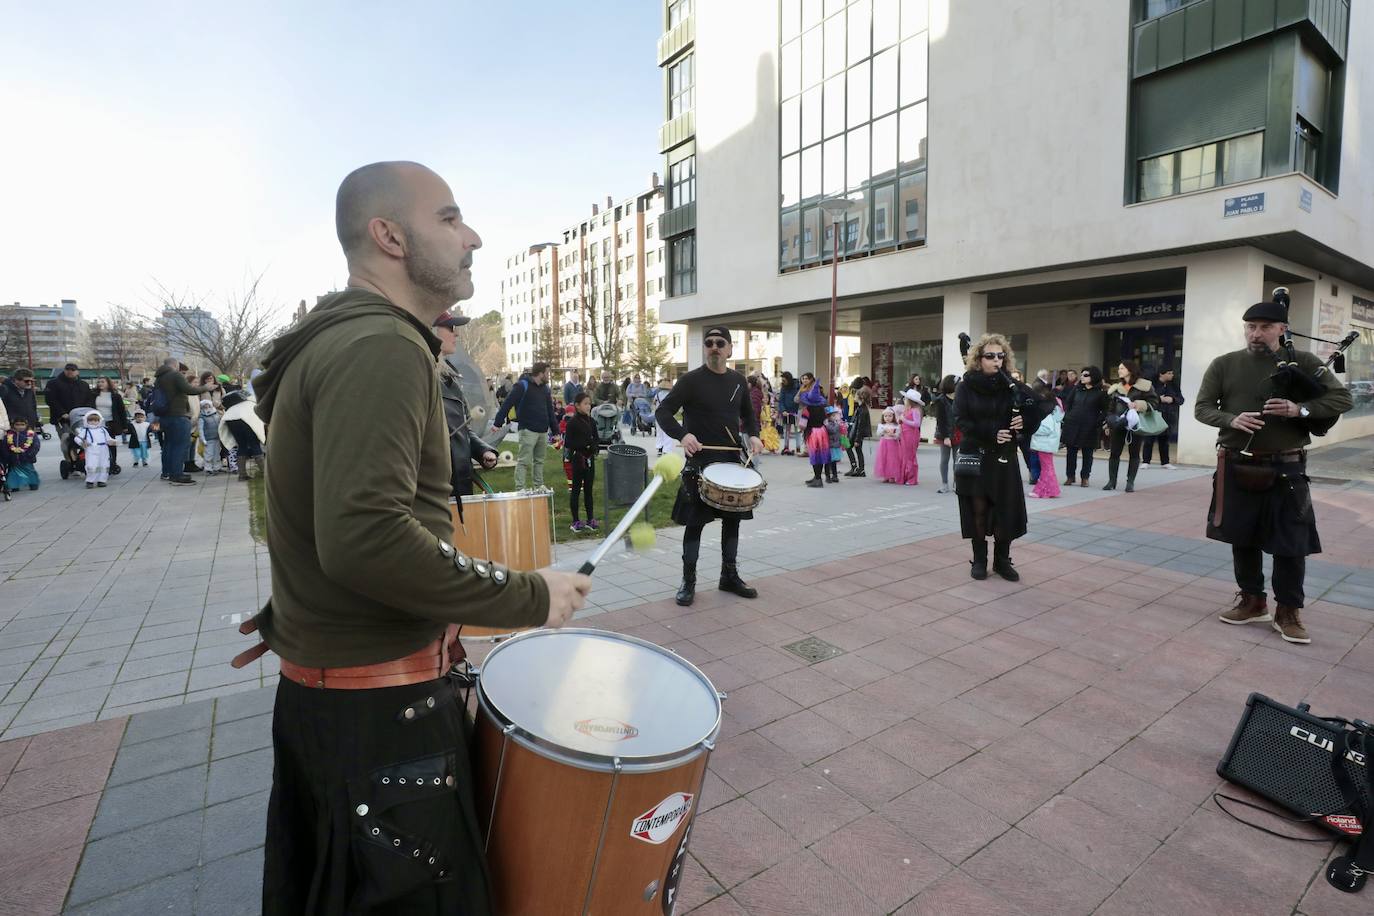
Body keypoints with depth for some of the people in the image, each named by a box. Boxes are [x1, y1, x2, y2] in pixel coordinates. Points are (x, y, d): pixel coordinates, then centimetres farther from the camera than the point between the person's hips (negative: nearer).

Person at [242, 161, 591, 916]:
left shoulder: (330, 340, 12)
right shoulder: (382, 346, -22)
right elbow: (364, 537, -33)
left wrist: (286, 620, 27)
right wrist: (529, 596, -24)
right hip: (380, 705, -10)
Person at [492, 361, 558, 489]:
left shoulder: (544, 388, 13)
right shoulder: (522, 386, -10)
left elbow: (550, 410, 17)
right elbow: (507, 404, -14)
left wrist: (555, 430, 13)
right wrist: (497, 423, -19)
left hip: (543, 431, 7)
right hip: (528, 430, -7)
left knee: (539, 460, 15)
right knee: (524, 461, -5)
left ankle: (539, 486, 25)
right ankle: (520, 489, -2)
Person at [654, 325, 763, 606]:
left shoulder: (738, 380, 7)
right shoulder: (691, 380, -9)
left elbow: (748, 414, 20)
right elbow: (663, 412, -11)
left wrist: (753, 435, 0)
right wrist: (683, 435, -28)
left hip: (733, 460, 5)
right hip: (700, 462, -5)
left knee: (733, 518, 12)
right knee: (695, 522, 1)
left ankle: (730, 576, 27)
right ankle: (688, 581, 14)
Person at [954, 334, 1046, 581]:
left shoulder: (1010, 386, 3)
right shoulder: (966, 387, -2)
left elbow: (1033, 417, 3)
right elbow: (961, 421, -11)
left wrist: (1024, 422, -20)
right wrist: (991, 433, -21)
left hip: (1004, 458, 2)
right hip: (974, 457, -2)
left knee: (1006, 511, 2)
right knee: (978, 510, 4)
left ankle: (1002, 561, 18)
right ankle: (979, 561, 17)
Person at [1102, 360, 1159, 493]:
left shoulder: (1144, 386, -2)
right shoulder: (1116, 388, 12)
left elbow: (1154, 402, -7)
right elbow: (1111, 407, 14)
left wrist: (1139, 405, -22)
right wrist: (1109, 422, 7)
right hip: (1118, 425, 4)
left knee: (1134, 453, 5)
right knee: (1114, 452, 1)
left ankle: (1130, 482, 10)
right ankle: (1112, 481, 8)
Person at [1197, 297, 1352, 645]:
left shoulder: (1304, 362, 1)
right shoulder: (1223, 364, 2)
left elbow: (1343, 398, 1)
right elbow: (1202, 408, 1)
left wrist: (1300, 409, -18)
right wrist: (1232, 419, -19)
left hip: (1286, 468, -1)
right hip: (1237, 467, 1)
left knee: (1291, 542, 3)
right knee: (1243, 538, 10)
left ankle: (1288, 612, 18)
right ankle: (1253, 602, 26)